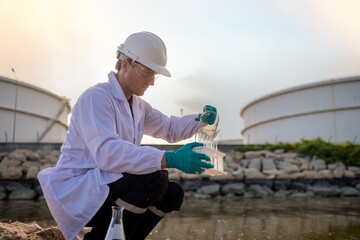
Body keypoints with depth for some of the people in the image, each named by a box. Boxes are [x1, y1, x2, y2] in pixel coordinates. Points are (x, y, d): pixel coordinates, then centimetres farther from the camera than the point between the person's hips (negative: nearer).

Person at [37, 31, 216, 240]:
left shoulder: (137, 106, 12)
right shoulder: (95, 98, -17)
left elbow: (169, 129, 24)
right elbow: (106, 152, -33)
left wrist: (200, 120, 3)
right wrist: (169, 159, -39)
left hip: (103, 184, 9)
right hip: (76, 188, -9)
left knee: (173, 193, 0)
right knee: (154, 177, -27)